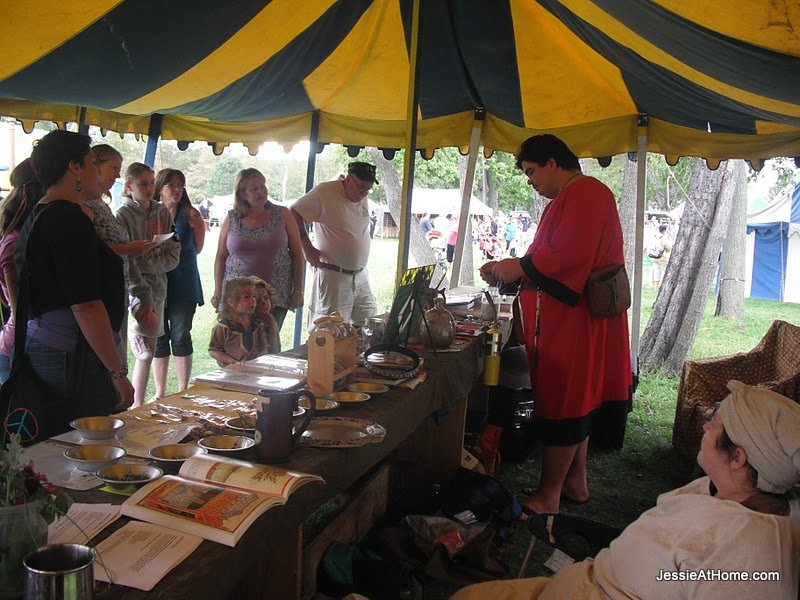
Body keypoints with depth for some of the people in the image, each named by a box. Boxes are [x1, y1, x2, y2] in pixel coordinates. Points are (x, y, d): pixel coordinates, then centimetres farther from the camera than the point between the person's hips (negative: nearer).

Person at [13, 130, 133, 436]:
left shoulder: (35, 219, 16)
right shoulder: (69, 218, -15)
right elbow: (86, 306, -20)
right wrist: (118, 372, -17)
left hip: (39, 349, 10)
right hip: (70, 359, -10)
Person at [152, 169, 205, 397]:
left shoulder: (190, 214, 3)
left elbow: (197, 249, 8)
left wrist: (198, 225, 2)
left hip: (183, 285, -1)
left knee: (181, 337, 1)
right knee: (158, 338, 7)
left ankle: (183, 392, 13)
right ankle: (160, 393, 19)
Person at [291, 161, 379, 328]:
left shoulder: (362, 197, 9)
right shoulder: (326, 192, -12)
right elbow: (294, 214, -12)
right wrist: (308, 249, -13)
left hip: (361, 276, 7)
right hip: (333, 277, -7)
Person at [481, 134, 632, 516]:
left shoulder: (586, 193, -14)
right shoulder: (569, 198, 20)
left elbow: (568, 255, -25)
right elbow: (552, 257, 20)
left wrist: (519, 267, -14)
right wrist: (508, 270, 9)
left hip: (574, 318, -11)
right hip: (565, 318, 11)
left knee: (561, 401, -5)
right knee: (574, 399, 15)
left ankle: (547, 496, 3)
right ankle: (575, 481, 25)